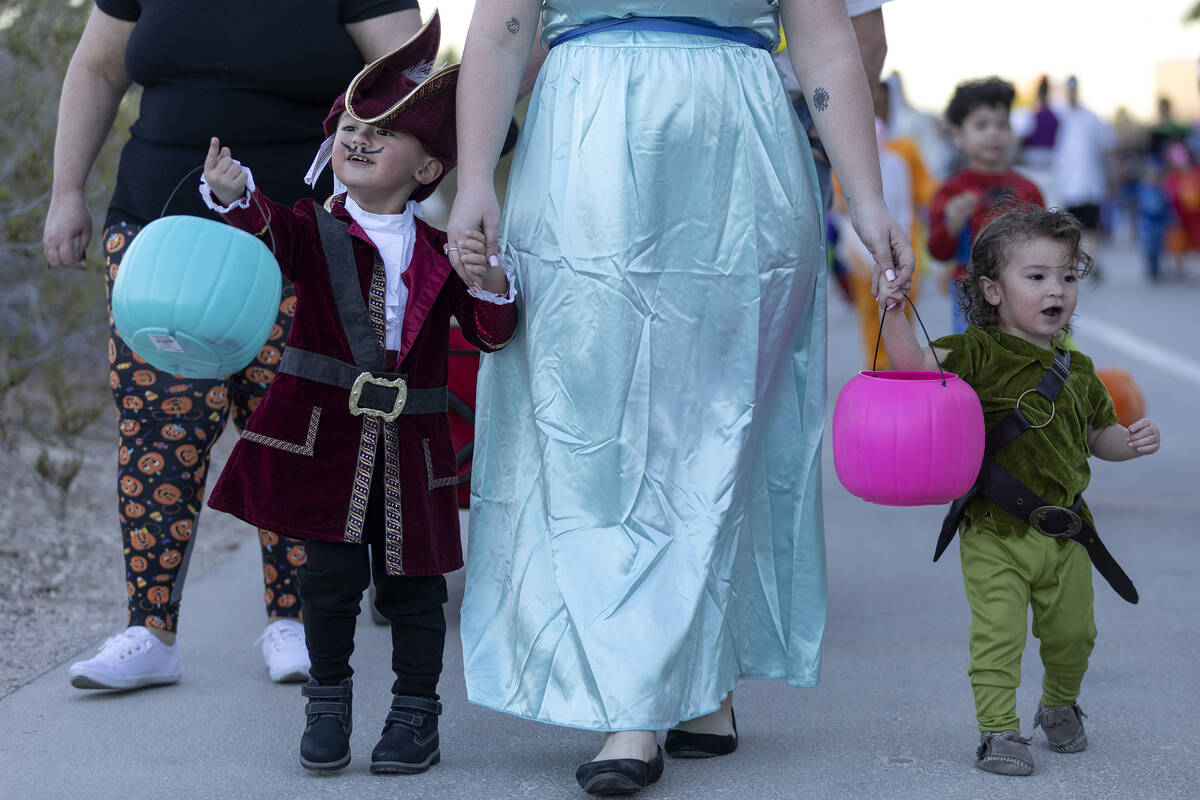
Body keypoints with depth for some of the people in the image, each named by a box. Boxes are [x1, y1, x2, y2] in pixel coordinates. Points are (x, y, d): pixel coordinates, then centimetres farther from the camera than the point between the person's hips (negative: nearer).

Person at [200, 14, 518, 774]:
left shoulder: (440, 252, 7)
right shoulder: (316, 232, 2)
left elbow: (493, 334, 3)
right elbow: (270, 230, -20)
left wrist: (488, 283, -18)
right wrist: (234, 193, -42)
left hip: (411, 447, 1)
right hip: (325, 432, -1)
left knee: (413, 582, 7)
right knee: (332, 575, -2)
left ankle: (417, 714, 20)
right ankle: (328, 705, 17)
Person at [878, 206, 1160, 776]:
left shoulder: (1077, 371, 9)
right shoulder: (980, 353, -8)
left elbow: (1098, 436, 20)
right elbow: (917, 362, -23)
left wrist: (1131, 442, 1)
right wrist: (892, 316, -37)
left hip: (1064, 534, 5)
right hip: (995, 535, -5)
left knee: (1072, 632, 13)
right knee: (998, 633, -8)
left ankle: (1059, 707, 39)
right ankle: (999, 730, 4)